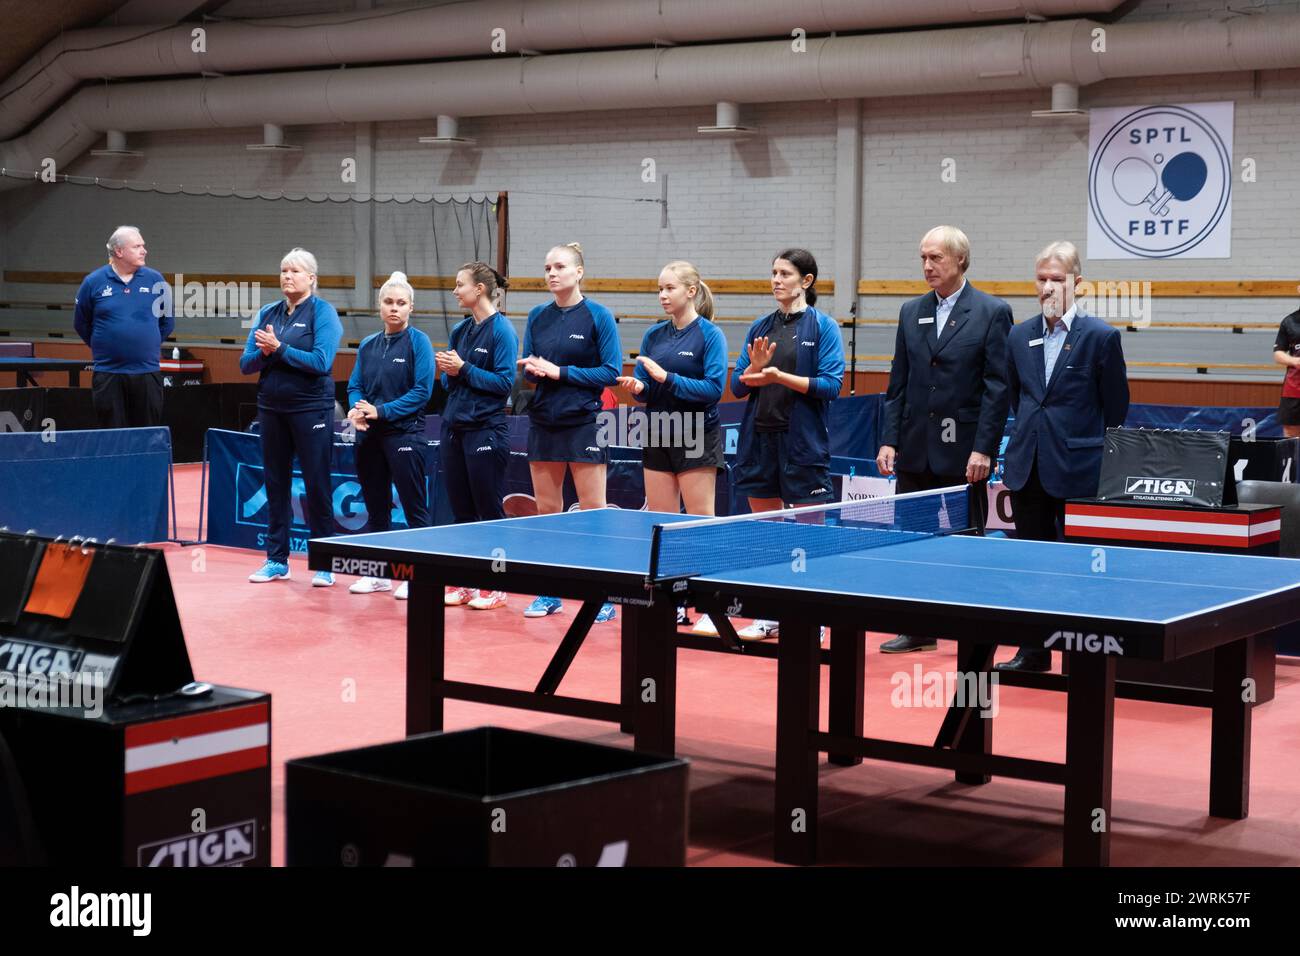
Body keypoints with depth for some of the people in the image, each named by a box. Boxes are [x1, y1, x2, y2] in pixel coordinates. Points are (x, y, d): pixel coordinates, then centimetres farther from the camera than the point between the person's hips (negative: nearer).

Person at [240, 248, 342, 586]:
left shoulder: (323, 312, -5)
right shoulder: (267, 313, 10)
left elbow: (321, 362, -17)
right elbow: (246, 364, 6)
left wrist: (280, 348, -17)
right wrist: (264, 353, -13)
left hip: (311, 409, -5)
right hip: (272, 407, 5)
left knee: (317, 485, -1)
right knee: (276, 484, 9)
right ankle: (277, 560, 18)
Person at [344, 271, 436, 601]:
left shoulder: (418, 342, -4)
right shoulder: (368, 345, 13)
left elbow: (422, 391, -12)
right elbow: (355, 386, 13)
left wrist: (381, 411, -17)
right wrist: (356, 410, -9)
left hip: (404, 434, -6)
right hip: (369, 436, 6)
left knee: (414, 507, -5)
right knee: (376, 506, 12)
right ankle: (379, 573, 21)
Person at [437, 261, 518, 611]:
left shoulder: (502, 330, -8)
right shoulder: (460, 331, 13)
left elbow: (505, 382, -14)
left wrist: (464, 369, -16)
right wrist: (448, 372, -5)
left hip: (486, 430, -7)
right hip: (454, 427, 7)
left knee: (489, 511, -1)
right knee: (461, 510, 9)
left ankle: (494, 587, 5)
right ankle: (464, 582, 16)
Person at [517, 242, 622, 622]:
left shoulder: (598, 316, -5)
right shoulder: (537, 316, 9)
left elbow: (611, 372, -9)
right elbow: (528, 370, 14)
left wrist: (561, 372, -14)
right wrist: (532, 369, -10)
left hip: (583, 423, -5)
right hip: (543, 422, 5)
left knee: (593, 512, -3)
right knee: (546, 511, 7)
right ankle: (549, 594, 15)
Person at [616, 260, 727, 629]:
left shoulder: (710, 335, -6)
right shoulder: (654, 335, 10)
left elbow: (714, 388, -15)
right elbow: (643, 386, 11)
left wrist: (668, 379, -22)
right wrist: (638, 387, -12)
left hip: (696, 439, -5)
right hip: (658, 436, 6)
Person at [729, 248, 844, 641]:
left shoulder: (823, 327, -2)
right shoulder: (760, 327, 12)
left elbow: (831, 384, -11)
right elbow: (738, 387, 10)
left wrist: (779, 376, -20)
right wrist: (753, 370, -11)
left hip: (802, 442, -5)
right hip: (759, 436, 5)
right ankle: (771, 615, 19)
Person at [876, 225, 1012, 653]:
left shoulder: (992, 312, -4)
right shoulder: (911, 312, 11)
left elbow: (997, 388, -8)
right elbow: (897, 385, 12)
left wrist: (983, 449, -14)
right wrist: (889, 440, 3)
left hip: (963, 455, -5)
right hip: (915, 452, 5)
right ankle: (921, 629, 18)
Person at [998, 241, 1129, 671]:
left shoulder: (1101, 337, -5)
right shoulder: (1019, 337, 9)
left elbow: (1116, 410, -1)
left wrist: (1109, 470, 1)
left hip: (1077, 471, -5)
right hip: (1028, 469, 5)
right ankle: (1034, 651, 17)